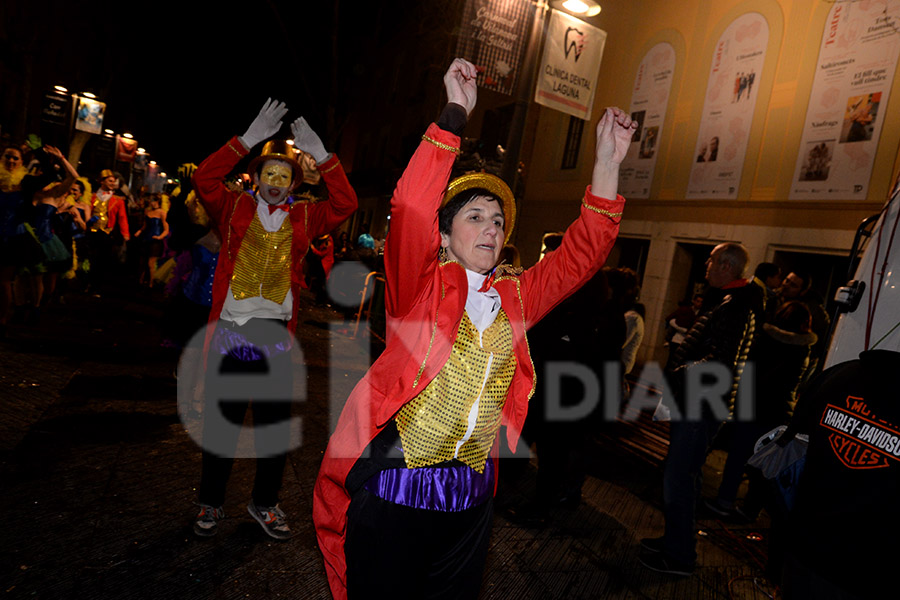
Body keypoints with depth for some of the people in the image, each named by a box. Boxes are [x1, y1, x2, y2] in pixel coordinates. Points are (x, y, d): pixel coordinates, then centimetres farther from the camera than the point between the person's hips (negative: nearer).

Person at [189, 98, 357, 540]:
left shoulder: (304, 218, 8)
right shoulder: (234, 208, 6)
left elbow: (346, 204, -2)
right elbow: (204, 179, -8)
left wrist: (321, 156, -9)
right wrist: (248, 139, -13)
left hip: (276, 337, 1)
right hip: (230, 332, -1)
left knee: (275, 425, 10)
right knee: (221, 421, 9)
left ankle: (264, 502, 29)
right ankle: (210, 502, 28)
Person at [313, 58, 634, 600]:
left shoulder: (515, 297, 6)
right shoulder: (422, 287, -7)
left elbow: (581, 254, 5)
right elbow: (411, 210, -23)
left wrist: (608, 162, -2)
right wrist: (455, 114, -23)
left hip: (471, 490, 5)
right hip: (393, 487, -4)